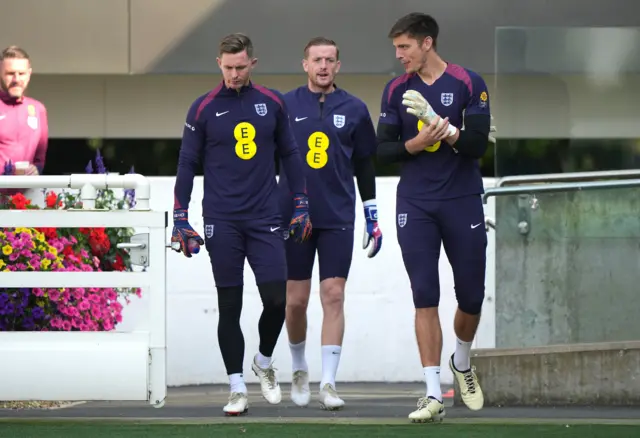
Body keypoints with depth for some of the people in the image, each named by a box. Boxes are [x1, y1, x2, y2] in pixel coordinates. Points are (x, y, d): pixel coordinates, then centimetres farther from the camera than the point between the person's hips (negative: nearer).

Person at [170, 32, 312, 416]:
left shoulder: (272, 103, 4)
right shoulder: (204, 109, 0)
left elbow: (290, 154, 11)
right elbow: (188, 163, 3)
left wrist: (301, 205, 7)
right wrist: (181, 219, 0)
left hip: (265, 219, 1)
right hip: (222, 222, -1)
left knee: (277, 299, -5)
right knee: (229, 306, 1)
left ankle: (264, 361, 22)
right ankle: (237, 388, 9)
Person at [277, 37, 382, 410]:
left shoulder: (354, 110, 5)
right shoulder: (285, 106, 3)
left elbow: (365, 165, 11)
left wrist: (373, 217, 9)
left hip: (338, 218, 0)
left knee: (334, 296, -7)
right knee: (296, 299, 4)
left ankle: (329, 383, -7)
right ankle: (299, 370, 26)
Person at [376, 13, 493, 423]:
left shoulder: (468, 83, -4)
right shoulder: (396, 90, 5)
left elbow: (478, 144, -11)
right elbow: (383, 151, 4)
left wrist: (438, 123, -23)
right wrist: (417, 143, -14)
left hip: (463, 201, -1)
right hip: (416, 205, 1)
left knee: (471, 297, 5)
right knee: (425, 298, -6)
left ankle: (463, 362, 36)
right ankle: (434, 395, -7)